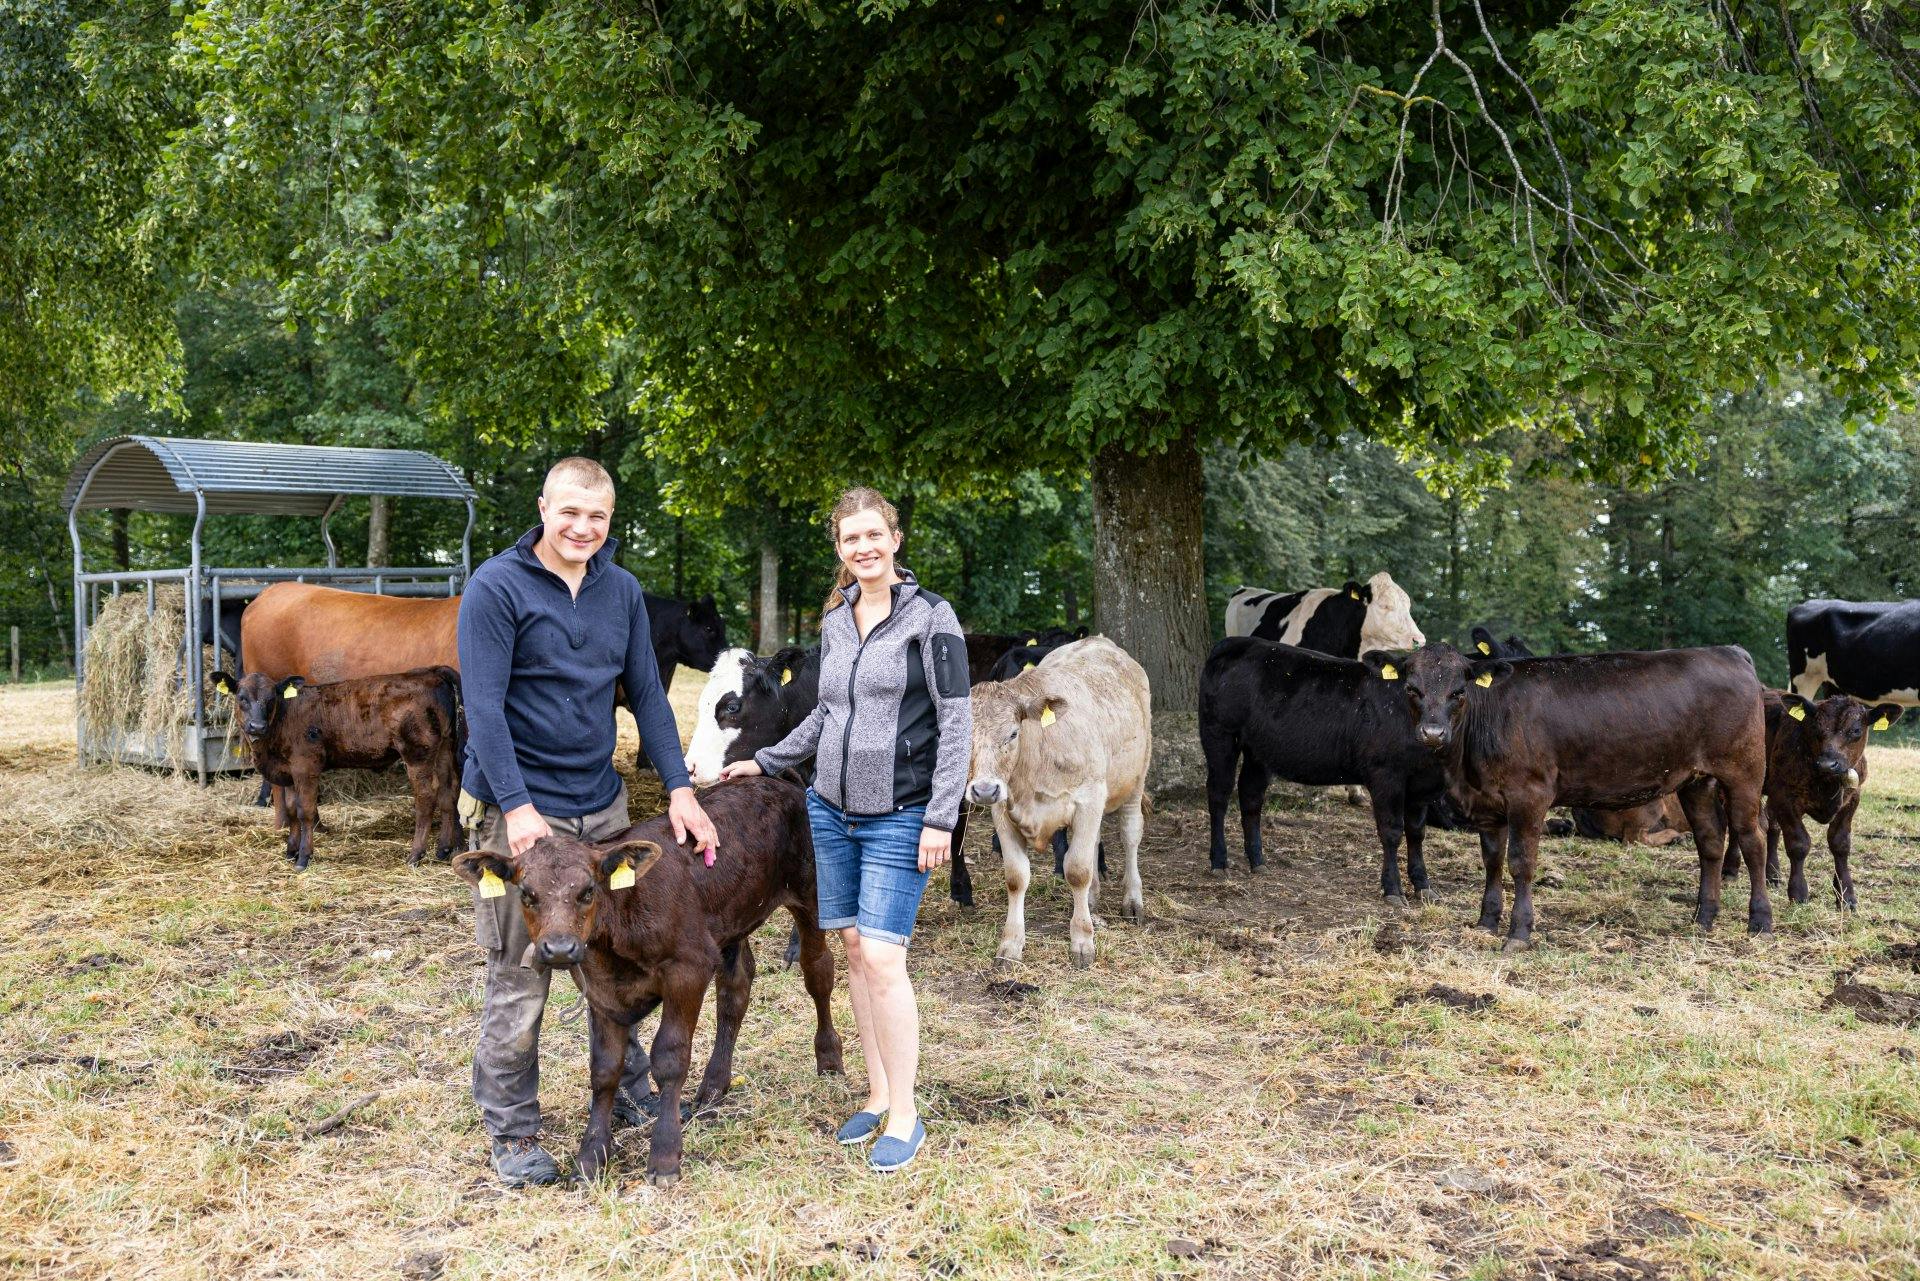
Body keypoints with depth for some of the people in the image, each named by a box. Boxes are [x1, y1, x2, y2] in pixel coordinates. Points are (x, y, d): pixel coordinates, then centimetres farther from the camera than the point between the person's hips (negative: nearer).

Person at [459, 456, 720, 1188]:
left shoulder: (621, 591, 7)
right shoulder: (496, 588, -10)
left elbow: (646, 693, 8)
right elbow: (483, 706, -16)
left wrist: (678, 788, 0)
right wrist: (518, 807, -24)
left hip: (603, 806, 6)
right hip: (522, 809, -5)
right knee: (518, 977, 1)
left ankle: (629, 1094, 34)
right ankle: (511, 1134, 15)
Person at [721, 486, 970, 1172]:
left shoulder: (930, 616, -8)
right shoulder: (835, 620, 9)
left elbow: (956, 722, -10)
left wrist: (941, 818, -14)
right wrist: (766, 760, 18)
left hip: (899, 818, -6)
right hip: (831, 808, 6)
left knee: (882, 956, -9)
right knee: (854, 948, 8)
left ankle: (905, 1116, 4)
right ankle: (878, 1093, 21)